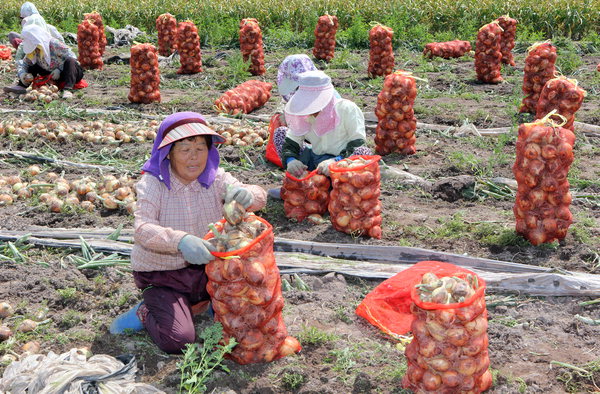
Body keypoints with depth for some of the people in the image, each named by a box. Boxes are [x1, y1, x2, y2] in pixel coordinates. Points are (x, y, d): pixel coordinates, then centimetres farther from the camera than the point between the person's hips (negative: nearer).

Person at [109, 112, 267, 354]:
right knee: (177, 340, -22)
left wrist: (247, 195, -40)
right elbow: (143, 229, -28)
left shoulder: (215, 178, -3)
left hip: (207, 268, 4)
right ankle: (145, 312, 8)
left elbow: (260, 196, -14)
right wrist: (180, 240, -48)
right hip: (162, 275, -4)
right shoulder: (152, 184, -13)